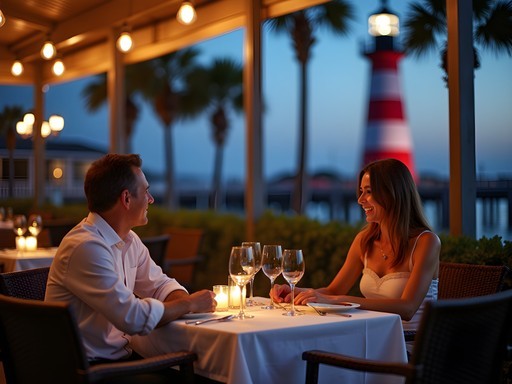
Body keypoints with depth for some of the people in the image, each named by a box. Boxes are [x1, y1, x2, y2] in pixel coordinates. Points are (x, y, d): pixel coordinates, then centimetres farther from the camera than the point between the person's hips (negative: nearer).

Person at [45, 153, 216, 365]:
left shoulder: (130, 240, 7)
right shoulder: (86, 246, -22)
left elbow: (160, 284, 16)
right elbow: (133, 318, -24)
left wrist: (186, 300, -6)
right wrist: (190, 304, -11)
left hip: (121, 354, 8)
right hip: (87, 368, -8)